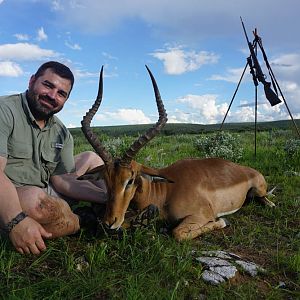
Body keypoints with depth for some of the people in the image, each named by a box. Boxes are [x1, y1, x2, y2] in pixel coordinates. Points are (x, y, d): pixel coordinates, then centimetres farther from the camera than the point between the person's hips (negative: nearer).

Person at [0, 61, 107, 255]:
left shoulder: (62, 133, 5)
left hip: (45, 194, 7)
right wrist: (16, 220, -41)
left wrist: (111, 197, -14)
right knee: (34, 198, -38)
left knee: (91, 158, 10)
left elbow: (63, 179, 0)